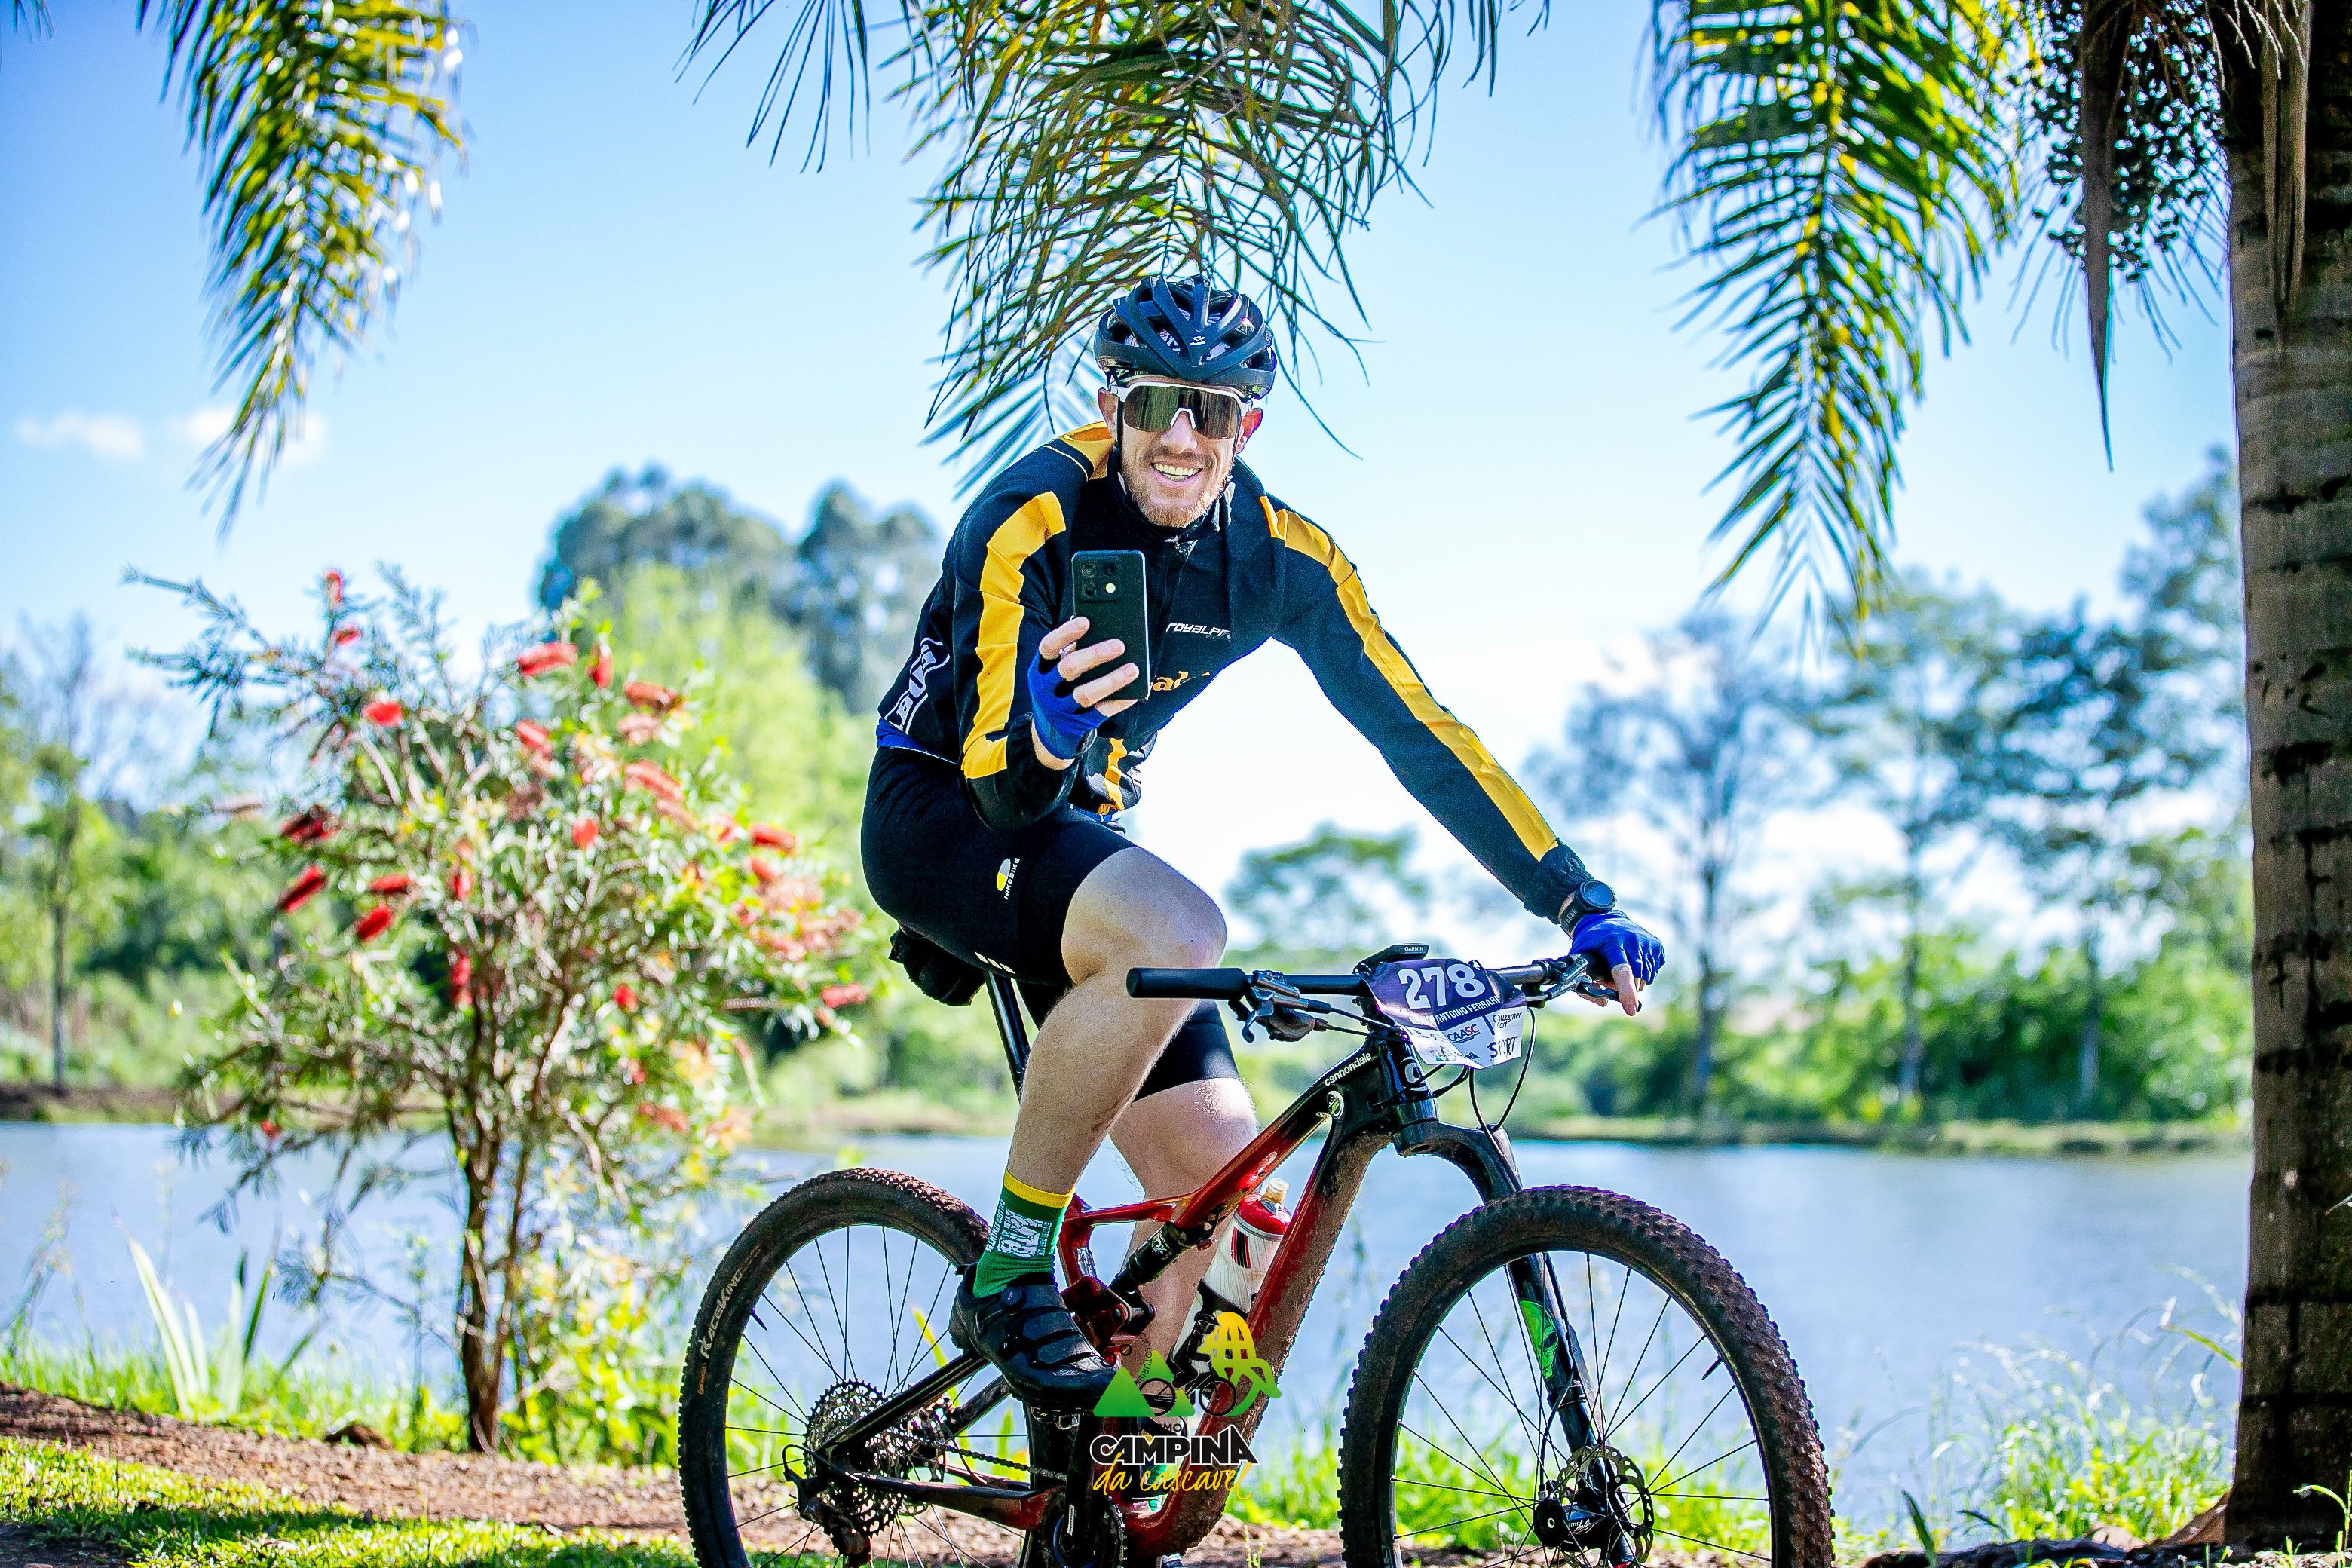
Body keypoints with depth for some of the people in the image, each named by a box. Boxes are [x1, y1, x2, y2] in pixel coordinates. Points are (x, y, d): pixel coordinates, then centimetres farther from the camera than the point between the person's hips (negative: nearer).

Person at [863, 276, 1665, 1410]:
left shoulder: (1279, 559, -9)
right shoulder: (1034, 519, -25)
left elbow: (1418, 733, -6)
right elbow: (998, 787, -32)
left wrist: (1582, 906, -12)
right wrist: (1043, 741, -56)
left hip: (1080, 833, 6)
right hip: (941, 813, -6)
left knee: (1217, 1165, -8)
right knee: (1175, 932, -36)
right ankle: (1010, 1273, -22)